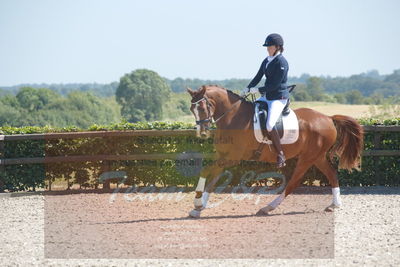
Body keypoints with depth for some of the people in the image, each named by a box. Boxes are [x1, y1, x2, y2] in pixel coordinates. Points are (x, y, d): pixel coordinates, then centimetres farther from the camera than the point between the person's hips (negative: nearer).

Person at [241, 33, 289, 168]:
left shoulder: (281, 62, -15)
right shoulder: (266, 61, 12)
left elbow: (276, 84, -19)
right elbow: (258, 77, 16)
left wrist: (258, 90, -18)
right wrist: (247, 89, 1)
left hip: (279, 98, -10)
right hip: (267, 96, 10)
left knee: (269, 125, -26)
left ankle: (280, 155, -16)